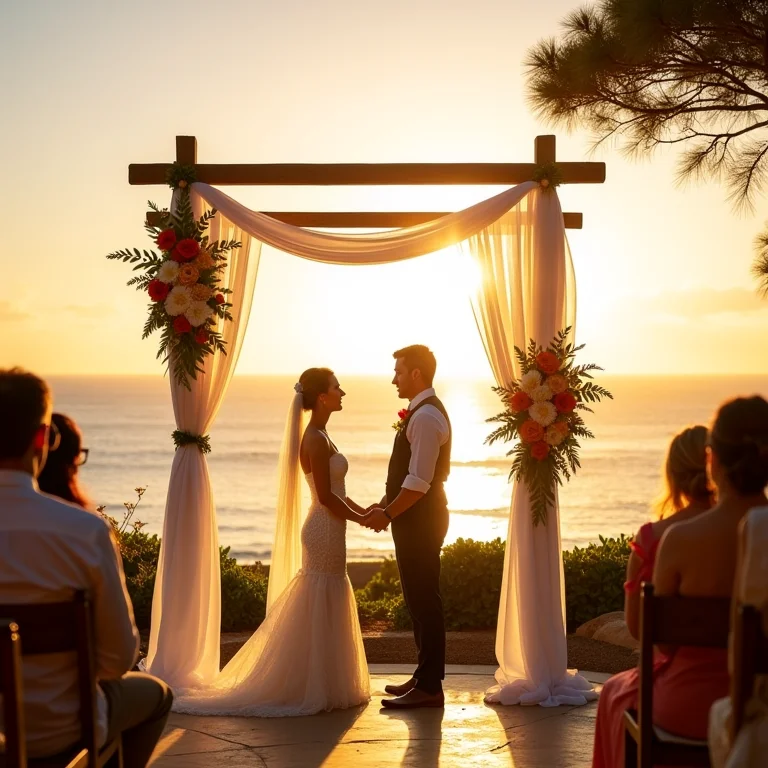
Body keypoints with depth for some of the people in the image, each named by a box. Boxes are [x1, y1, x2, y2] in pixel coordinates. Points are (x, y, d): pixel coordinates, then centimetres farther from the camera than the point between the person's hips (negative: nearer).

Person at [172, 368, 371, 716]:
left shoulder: (319, 436, 14)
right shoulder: (316, 440, -17)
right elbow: (326, 497, -20)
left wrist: (364, 510, 10)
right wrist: (361, 519, -10)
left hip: (327, 530, 10)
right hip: (326, 531, -10)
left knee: (327, 610, 15)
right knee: (320, 609, -4)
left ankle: (320, 685, 23)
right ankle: (313, 689, 3)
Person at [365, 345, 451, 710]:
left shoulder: (426, 417, -19)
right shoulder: (423, 412, 15)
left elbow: (419, 482, -23)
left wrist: (387, 515, -16)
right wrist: (386, 503, 13)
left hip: (420, 519, -11)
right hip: (417, 519, 11)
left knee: (424, 600, -5)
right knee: (419, 598, 16)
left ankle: (429, 687, 1)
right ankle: (425, 676, 26)